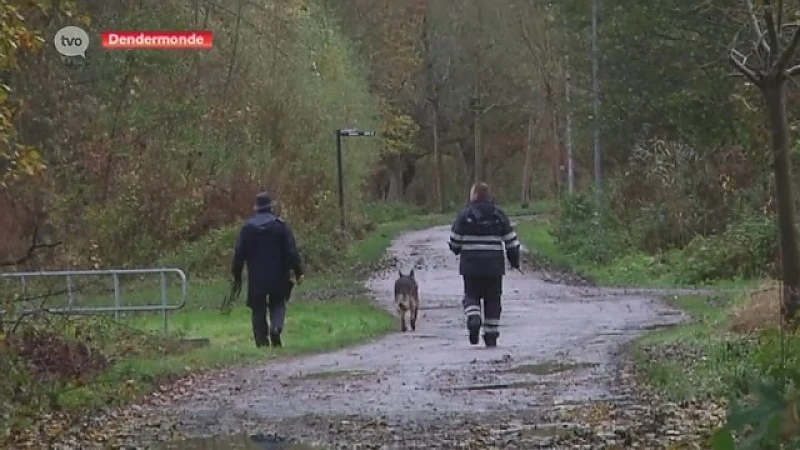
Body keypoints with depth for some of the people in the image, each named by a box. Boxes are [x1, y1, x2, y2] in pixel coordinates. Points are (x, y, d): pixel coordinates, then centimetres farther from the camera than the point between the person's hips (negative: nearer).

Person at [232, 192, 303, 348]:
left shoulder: (247, 227, 1)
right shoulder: (280, 225, -2)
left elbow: (239, 254, 2)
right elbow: (292, 251, -5)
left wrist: (237, 276, 9)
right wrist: (298, 272, -1)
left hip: (256, 278, 0)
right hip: (278, 276, 0)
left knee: (258, 310, 7)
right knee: (278, 305, 14)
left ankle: (262, 342, 1)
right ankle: (276, 327, -14)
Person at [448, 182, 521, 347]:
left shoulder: (464, 215, -4)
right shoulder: (499, 215, 3)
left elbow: (454, 241, -1)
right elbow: (511, 241, 3)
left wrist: (457, 250, 21)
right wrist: (514, 260, 15)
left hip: (471, 265, -1)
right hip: (494, 265, 1)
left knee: (471, 295, 10)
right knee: (493, 300, 10)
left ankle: (473, 318, -20)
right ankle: (491, 336, 9)